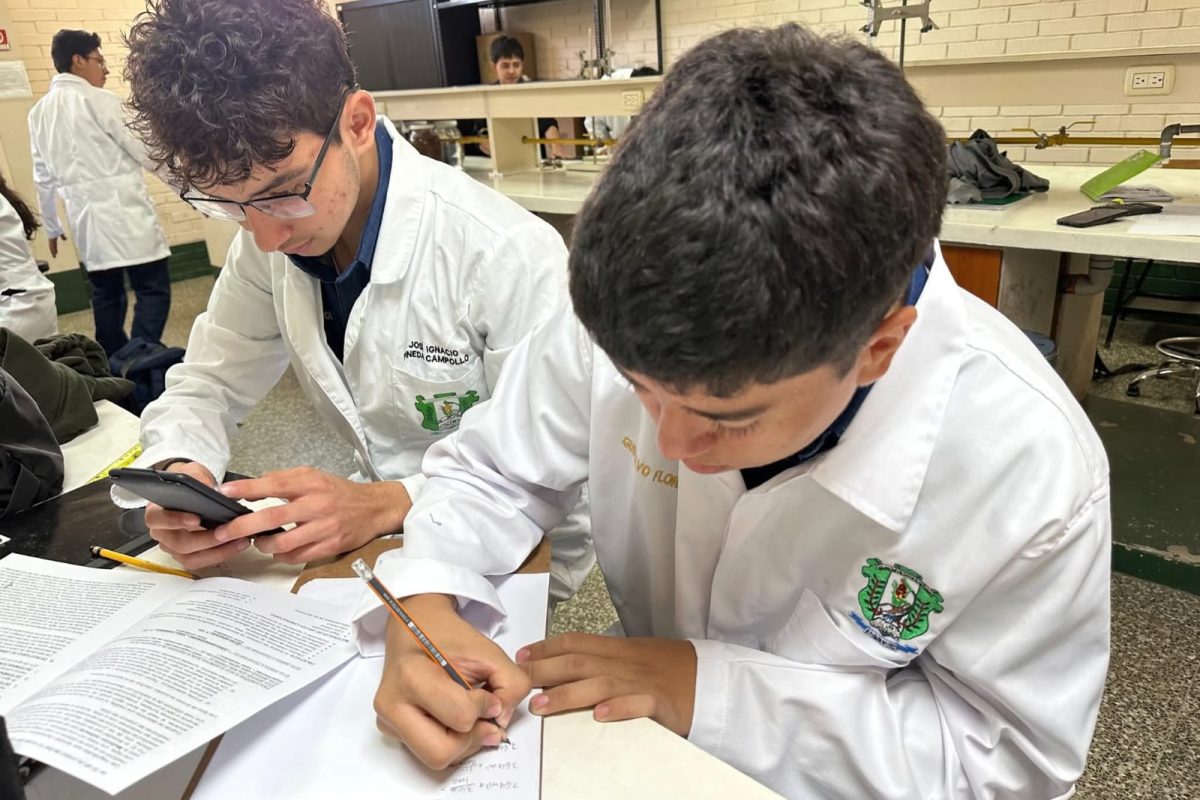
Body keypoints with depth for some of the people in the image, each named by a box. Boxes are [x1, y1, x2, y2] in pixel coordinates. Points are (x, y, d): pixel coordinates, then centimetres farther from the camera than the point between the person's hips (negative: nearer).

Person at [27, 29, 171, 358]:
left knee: (106, 295, 11)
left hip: (86, 217, 7)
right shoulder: (99, 100, -6)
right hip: (124, 211, -7)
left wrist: (51, 226, 25)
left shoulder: (39, 112, 14)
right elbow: (144, 153, -5)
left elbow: (43, 177, 17)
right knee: (153, 288, -7)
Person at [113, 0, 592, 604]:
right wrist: (178, 472, -15)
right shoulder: (272, 240, -5)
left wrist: (387, 504, -31)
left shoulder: (508, 254, -25)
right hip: (379, 534, 5)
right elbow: (207, 383, 5)